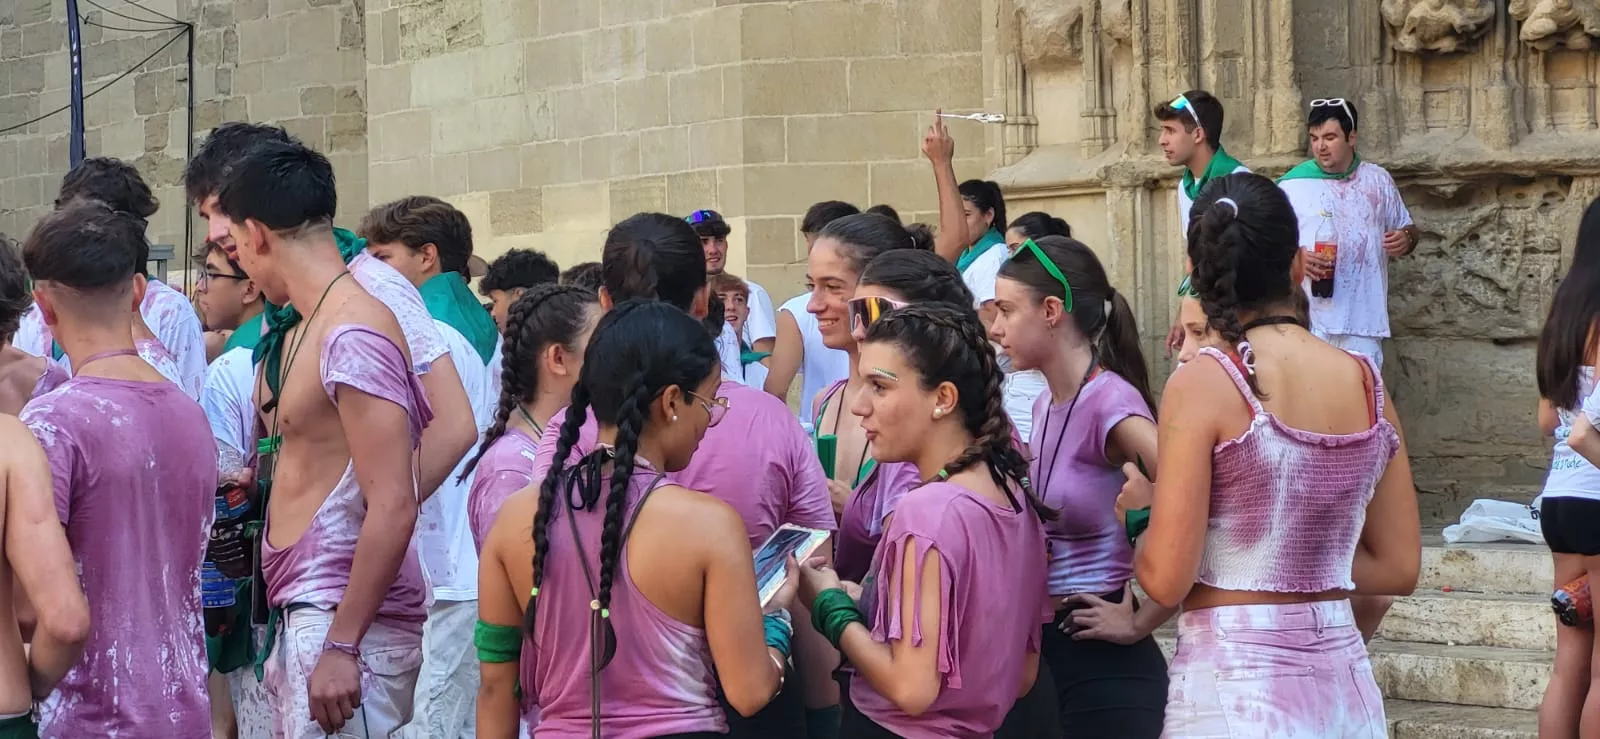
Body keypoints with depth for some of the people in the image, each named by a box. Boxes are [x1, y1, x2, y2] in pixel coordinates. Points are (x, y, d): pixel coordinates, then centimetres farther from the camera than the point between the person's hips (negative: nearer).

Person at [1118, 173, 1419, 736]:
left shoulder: (1203, 383, -11)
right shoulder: (1366, 381, 4)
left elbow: (1166, 581, -13)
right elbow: (1398, 568, 8)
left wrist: (1140, 515, 6)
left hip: (1236, 690, -5)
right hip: (1346, 686, 5)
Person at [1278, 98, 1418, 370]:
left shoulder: (1378, 180, 10)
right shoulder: (1292, 185, 1)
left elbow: (1406, 229, 19)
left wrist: (1406, 239, -5)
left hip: (1363, 320, 2)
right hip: (1309, 321, -2)